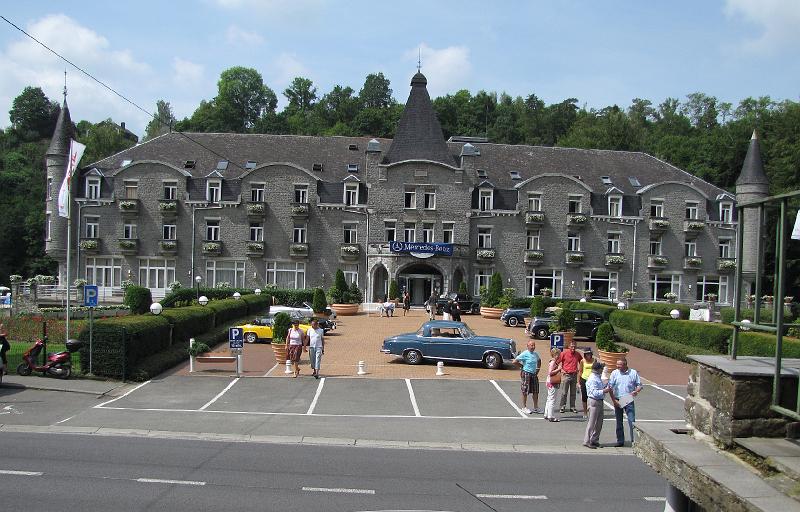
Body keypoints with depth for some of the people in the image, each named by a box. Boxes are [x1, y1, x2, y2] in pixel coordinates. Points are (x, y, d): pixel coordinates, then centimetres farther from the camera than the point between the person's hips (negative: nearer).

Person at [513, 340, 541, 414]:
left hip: (534, 374, 6)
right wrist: (522, 366, -6)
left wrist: (538, 369, 15)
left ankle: (536, 408, 17)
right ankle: (524, 407, 13)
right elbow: (515, 361, -17)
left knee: (535, 391, 7)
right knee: (525, 391, 2)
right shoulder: (524, 354, -13)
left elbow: (539, 360, 28)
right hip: (526, 374, -6)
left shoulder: (536, 354, 6)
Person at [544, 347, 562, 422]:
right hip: (552, 383, -11)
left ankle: (547, 415, 24)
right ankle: (551, 416, -4)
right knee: (552, 400, -7)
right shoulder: (553, 362, -15)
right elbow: (550, 372, -23)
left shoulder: (554, 362, 14)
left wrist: (559, 370, 13)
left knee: (549, 399, 16)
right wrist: (558, 369, -21)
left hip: (551, 383, 11)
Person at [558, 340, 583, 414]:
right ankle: (563, 407, 6)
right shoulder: (564, 353, -6)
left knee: (573, 393, 9)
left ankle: (572, 407, 16)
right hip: (566, 375, -3)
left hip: (574, 375, 3)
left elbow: (581, 363, 21)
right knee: (564, 392, -2)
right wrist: (561, 369, -9)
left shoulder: (578, 354, 5)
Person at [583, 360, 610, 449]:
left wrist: (606, 387, 9)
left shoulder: (598, 377, 13)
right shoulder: (592, 379, -18)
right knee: (592, 422, -4)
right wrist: (604, 391, -26)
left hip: (600, 401, 10)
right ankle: (587, 441, 3)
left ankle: (595, 440, 24)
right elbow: (594, 392, -23)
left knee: (599, 422, 15)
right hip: (594, 401, -10)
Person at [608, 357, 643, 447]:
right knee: (619, 422, 9)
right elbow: (610, 387, 0)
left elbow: (639, 385, 7)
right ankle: (620, 441, 18)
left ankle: (634, 440, 2)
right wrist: (614, 400, -8)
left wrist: (636, 391, -15)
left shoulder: (633, 373, 2)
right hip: (617, 401, 1)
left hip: (629, 401, -1)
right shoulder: (614, 373, 2)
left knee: (632, 421, -6)